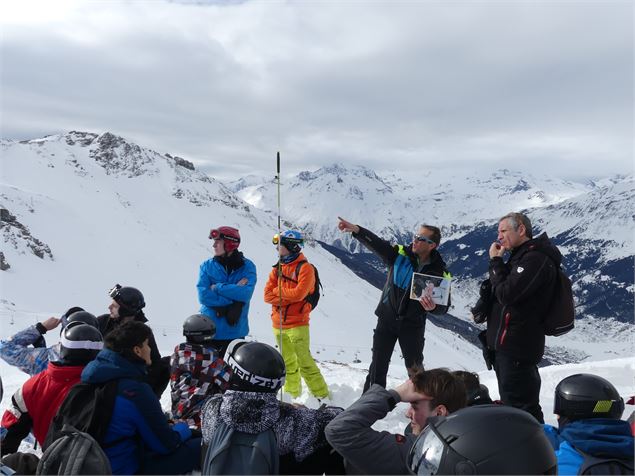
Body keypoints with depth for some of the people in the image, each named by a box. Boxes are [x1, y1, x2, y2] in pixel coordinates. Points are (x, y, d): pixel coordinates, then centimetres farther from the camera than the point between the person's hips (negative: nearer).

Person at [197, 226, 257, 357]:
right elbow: (203, 295, -10)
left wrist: (217, 287, -14)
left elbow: (246, 293, -16)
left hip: (235, 331, 0)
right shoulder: (207, 266, 2)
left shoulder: (247, 267, -1)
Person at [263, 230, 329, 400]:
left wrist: (278, 292, -6)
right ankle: (292, 395, 24)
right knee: (288, 363, 14)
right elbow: (267, 295, 4)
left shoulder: (305, 268, -7)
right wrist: (286, 297, -13)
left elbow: (299, 293, -20)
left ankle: (322, 396, -4)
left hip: (297, 324, -6)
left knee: (304, 361, -11)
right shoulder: (277, 268, 12)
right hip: (278, 324, 6)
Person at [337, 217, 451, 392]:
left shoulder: (439, 272, -9)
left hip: (413, 325, -1)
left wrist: (434, 307, -31)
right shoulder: (400, 254, -7)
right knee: (378, 365, 7)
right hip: (387, 318, 1)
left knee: (415, 368, 8)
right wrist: (356, 230, -35)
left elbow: (444, 306, -7)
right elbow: (377, 244, -19)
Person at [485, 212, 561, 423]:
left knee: (520, 405, -6)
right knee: (511, 400, 22)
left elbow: (506, 294, -22)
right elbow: (501, 290, 21)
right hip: (507, 343, 11)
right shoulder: (522, 256, 17)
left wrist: (495, 261, -12)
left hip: (517, 347, -11)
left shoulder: (535, 259, -17)